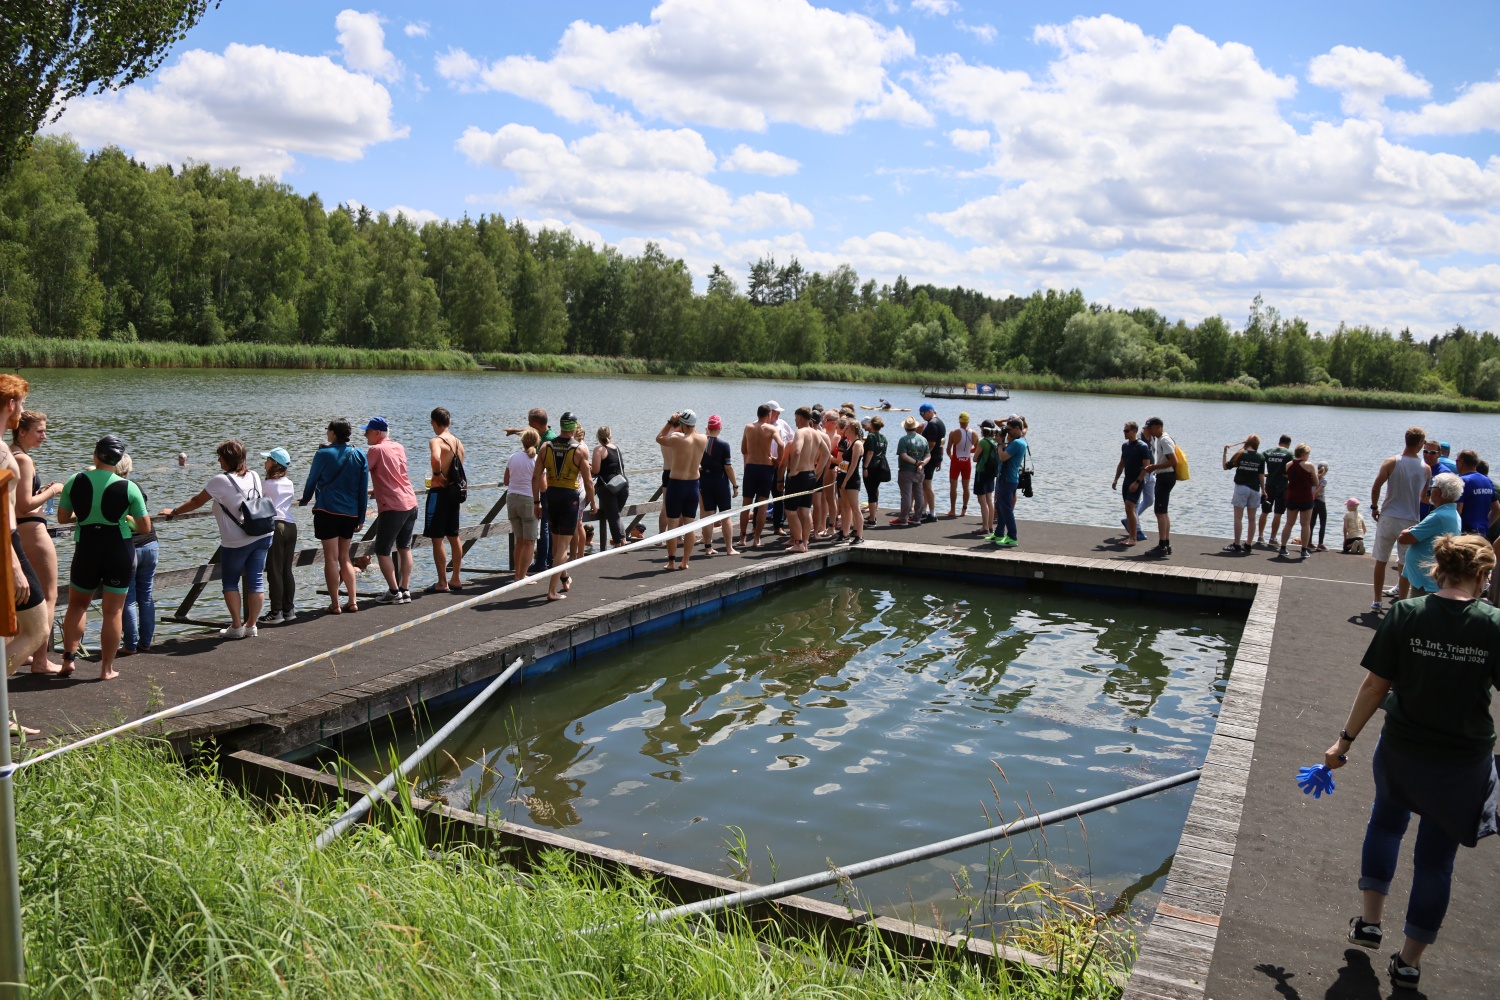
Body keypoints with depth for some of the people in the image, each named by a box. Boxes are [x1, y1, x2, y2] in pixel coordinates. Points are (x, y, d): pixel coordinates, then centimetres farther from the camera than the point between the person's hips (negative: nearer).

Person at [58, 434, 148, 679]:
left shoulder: (75, 481, -5)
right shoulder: (129, 488, -10)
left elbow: (62, 518, 5)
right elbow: (145, 527, -5)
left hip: (86, 550, 2)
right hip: (119, 551, -1)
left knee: (77, 604, 22)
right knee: (113, 610, 6)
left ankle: (69, 658, 16)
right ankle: (107, 669, 11)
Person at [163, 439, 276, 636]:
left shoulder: (221, 481, -11)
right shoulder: (254, 477, 6)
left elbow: (196, 502, -4)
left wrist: (173, 512, 10)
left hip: (236, 542, -5)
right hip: (262, 536, 5)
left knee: (230, 582, 9)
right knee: (256, 580, 7)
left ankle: (236, 627, 8)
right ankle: (252, 625, 12)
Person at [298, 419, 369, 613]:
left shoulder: (324, 454, -6)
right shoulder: (359, 455, 4)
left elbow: (312, 481, 5)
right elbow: (363, 489, 6)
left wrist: (304, 500, 25)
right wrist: (361, 517, 11)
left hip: (327, 511, -4)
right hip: (351, 513, 4)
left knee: (331, 558, 0)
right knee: (344, 557, 15)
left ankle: (335, 605, 2)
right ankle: (352, 602, 11)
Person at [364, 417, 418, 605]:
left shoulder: (377, 450, -8)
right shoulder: (399, 447, 13)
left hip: (392, 508, -7)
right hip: (411, 504, 7)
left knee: (382, 551, 2)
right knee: (405, 548, 14)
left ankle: (394, 592, 1)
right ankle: (405, 590, 14)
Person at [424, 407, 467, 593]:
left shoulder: (436, 441, -14)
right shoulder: (458, 442, 9)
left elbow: (435, 458, -36)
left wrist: (438, 474, -19)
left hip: (440, 492, -8)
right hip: (455, 490, 8)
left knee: (437, 539, 0)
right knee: (453, 537, 15)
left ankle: (442, 583, 3)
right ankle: (456, 579, 22)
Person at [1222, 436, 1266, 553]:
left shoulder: (1240, 454, -3)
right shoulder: (1261, 457, 2)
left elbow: (1226, 467, 2)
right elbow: (1261, 475, 1)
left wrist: (1225, 453, 11)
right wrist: (1263, 490, 8)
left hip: (1241, 487, -3)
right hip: (1255, 490, 3)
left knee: (1238, 517, -1)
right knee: (1251, 518, 8)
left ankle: (1236, 545, -4)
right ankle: (1248, 545, 12)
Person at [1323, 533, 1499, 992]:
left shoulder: (1405, 615, -11)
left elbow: (1375, 685, -9)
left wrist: (1345, 739, 1)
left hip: (1401, 751, 1)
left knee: (1386, 821, 29)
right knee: (1436, 857, 14)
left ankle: (1369, 919, 30)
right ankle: (1409, 960, 25)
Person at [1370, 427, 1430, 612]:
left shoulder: (1391, 462, -6)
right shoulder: (1425, 468, 1)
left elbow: (1376, 488, -12)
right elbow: (1423, 496, 11)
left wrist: (1374, 507, 2)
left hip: (1388, 518, -1)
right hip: (1411, 520, 1)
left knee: (1381, 561, 10)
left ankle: (1377, 601, 15)